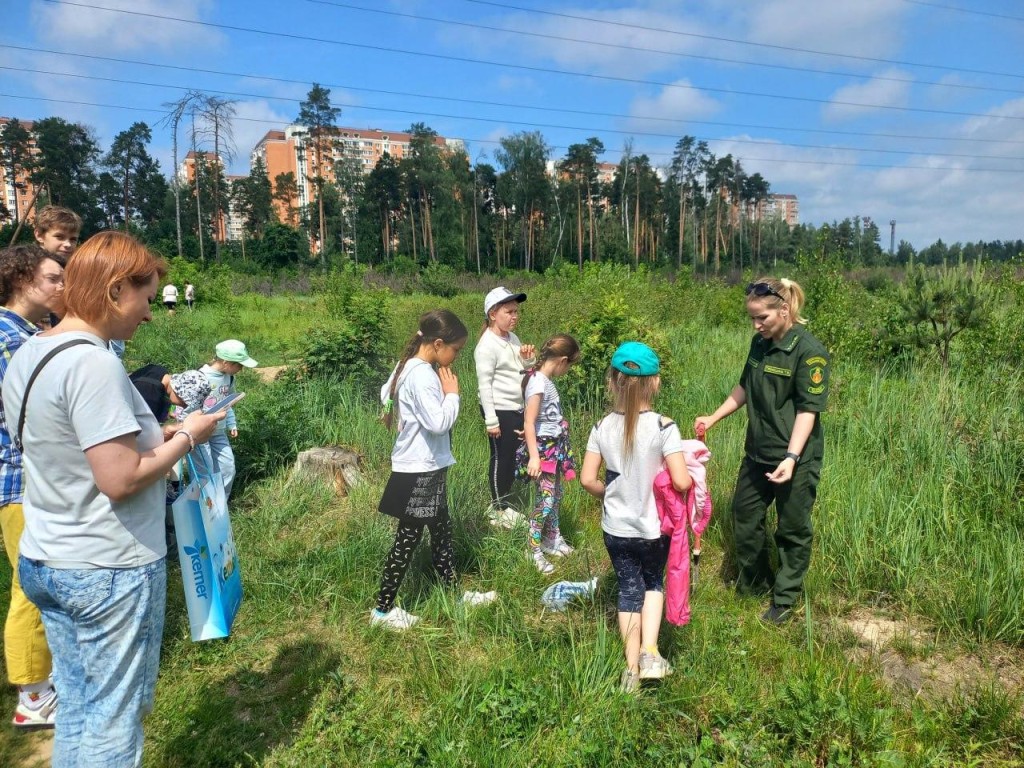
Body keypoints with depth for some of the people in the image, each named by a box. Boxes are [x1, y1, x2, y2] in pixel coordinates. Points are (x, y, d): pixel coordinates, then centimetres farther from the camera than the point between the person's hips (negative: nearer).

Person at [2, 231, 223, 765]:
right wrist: (186, 436, -12)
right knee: (113, 721, 8)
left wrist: (149, 434, 10)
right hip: (108, 570, -9)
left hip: (44, 560, 9)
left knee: (76, 710, 20)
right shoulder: (93, 362, -22)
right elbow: (120, 480, -25)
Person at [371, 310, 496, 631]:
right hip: (419, 471, -10)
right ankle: (382, 610, 16)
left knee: (441, 530, 20)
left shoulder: (408, 367, 6)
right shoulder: (423, 376, -24)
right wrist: (452, 393, -15)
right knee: (408, 538, 2)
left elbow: (385, 393, 21)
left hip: (426, 467, 10)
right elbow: (439, 423, -30)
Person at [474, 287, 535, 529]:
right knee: (501, 458, 3)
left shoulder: (513, 339, 9)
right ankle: (498, 509, 17)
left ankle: (504, 504, 29)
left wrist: (528, 359, -3)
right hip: (500, 410, -8)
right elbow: (485, 384, -18)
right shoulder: (487, 345, -17)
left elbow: (525, 373, 19)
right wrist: (491, 420, -19)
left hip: (517, 409, 8)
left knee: (513, 458, 15)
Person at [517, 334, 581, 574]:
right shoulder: (539, 383, -21)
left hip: (554, 445, 10)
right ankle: (534, 550, 7)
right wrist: (534, 456, -26)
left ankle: (553, 539, 33)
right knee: (546, 499, -5)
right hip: (544, 447, -9)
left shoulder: (545, 379, 6)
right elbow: (529, 422, -23)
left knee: (556, 495, 18)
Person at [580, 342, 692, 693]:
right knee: (653, 582, 23)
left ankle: (632, 668, 23)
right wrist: (691, 479, 2)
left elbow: (588, 479, -6)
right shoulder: (663, 427, -19)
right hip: (653, 527, -2)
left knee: (629, 588, 17)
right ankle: (649, 653, 11)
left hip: (615, 528, 2)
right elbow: (681, 482, -21)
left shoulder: (602, 428, -8)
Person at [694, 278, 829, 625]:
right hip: (757, 453, 7)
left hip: (796, 460, -7)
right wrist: (713, 418, 14)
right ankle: (754, 583, 37)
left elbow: (808, 410, -21)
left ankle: (785, 599, 27)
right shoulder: (760, 343, 4)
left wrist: (791, 457, -28)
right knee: (743, 517, 17)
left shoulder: (809, 351, -17)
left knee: (792, 530, 9)